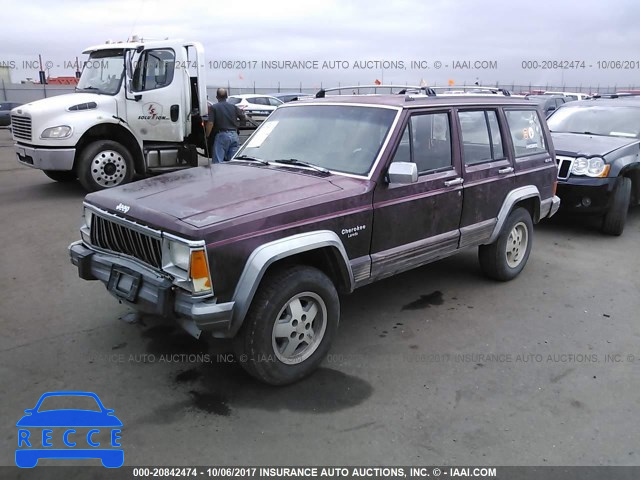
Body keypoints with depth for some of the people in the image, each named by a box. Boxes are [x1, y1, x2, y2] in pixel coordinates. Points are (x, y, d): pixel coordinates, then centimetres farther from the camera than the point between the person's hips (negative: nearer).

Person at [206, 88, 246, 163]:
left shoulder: (213, 108, -2)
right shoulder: (233, 107, 9)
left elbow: (210, 123, -10)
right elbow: (244, 118, 17)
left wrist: (206, 136, 1)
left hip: (221, 135, -4)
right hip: (234, 135, 4)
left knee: (217, 162, -4)